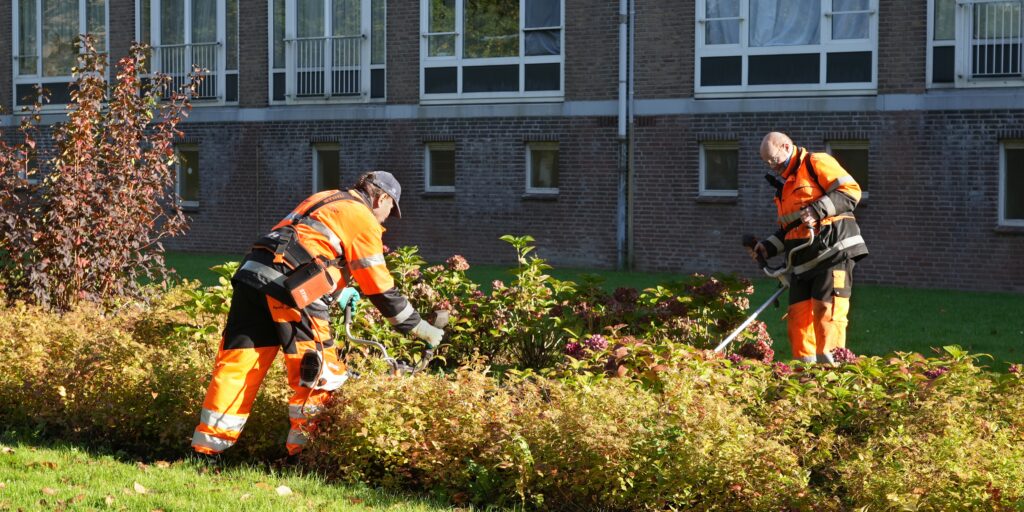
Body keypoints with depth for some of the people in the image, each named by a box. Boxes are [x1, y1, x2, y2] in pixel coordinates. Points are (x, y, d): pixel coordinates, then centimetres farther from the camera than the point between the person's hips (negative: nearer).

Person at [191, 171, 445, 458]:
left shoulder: (323, 199, 29)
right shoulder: (363, 219, 6)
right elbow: (379, 287, 5)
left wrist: (340, 293, 39)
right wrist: (417, 327, 13)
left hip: (253, 273, 8)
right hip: (292, 287, -8)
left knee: (237, 365, 7)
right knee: (319, 376, 4)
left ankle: (206, 448, 6)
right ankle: (304, 451, 6)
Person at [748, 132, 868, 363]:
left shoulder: (817, 163, 1)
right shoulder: (783, 184, 27)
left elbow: (851, 191, -10)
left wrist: (817, 210, -17)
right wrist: (767, 247, 16)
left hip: (833, 251, -8)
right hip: (803, 261, 8)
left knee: (826, 309, -15)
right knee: (798, 314, 0)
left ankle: (831, 363, -16)